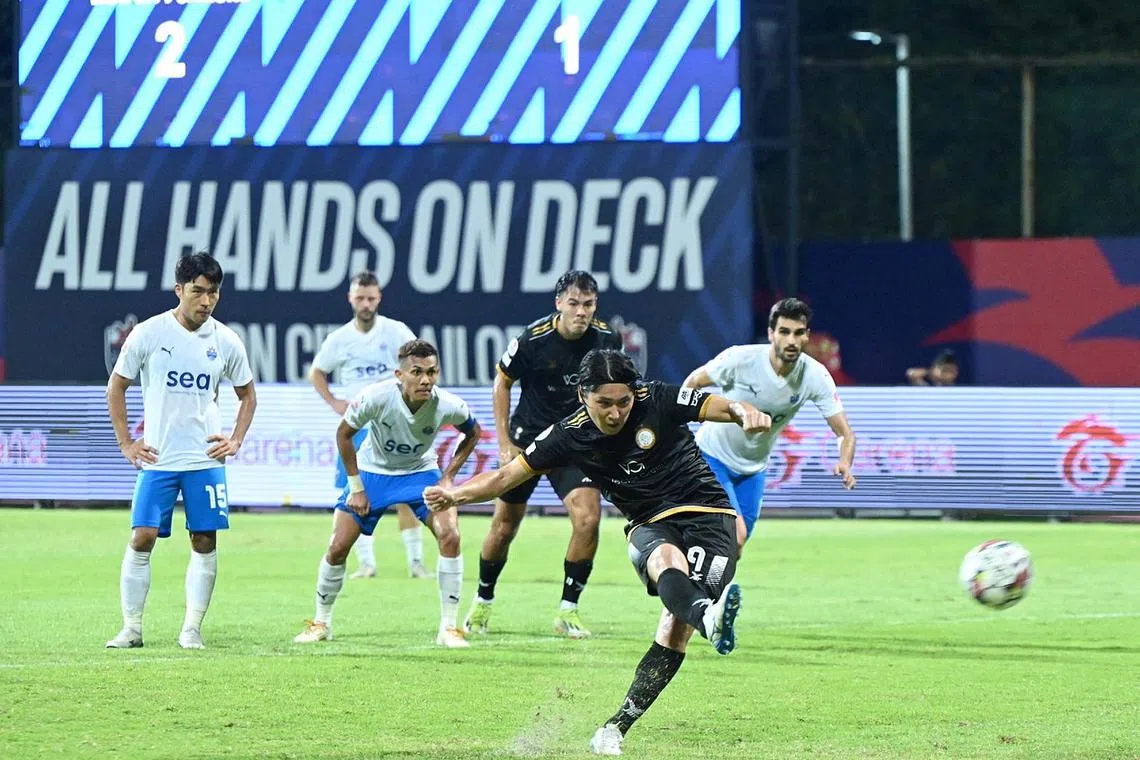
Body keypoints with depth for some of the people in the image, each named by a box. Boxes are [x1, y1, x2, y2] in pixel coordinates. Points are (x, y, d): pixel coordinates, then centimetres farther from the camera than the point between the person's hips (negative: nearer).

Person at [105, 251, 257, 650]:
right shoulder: (148, 334, -5)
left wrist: (235, 441, 3)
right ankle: (131, 628, 2)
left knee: (205, 543, -1)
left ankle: (192, 628, 7)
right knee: (142, 539, -6)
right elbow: (116, 388, 6)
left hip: (206, 458, 2)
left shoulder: (226, 341, 1)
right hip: (157, 458, -2)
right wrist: (126, 444, 1)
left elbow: (247, 396, 16)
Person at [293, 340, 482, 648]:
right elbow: (344, 434, -12)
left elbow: (473, 433, -2)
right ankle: (321, 622, 18)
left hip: (421, 471, 0)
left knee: (450, 536, -21)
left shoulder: (448, 406, -26)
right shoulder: (376, 397, -30)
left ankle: (449, 628, -10)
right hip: (372, 470, 0)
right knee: (338, 548, -5)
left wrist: (447, 477, -10)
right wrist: (356, 487, -11)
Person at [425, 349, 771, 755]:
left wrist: (746, 413, -32)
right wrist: (456, 494, -16)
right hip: (649, 525, 2)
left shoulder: (658, 401, -10)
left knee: (677, 627, -19)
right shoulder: (569, 436, -4)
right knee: (666, 559, -37)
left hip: (706, 513, -2)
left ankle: (618, 726, -17)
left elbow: (722, 406, -9)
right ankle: (709, 617, -69)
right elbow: (506, 476, -1)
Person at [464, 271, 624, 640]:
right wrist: (504, 442, -6)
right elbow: (502, 383, -4)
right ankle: (482, 602, 31)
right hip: (529, 438, -2)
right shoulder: (533, 340, -19)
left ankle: (568, 610, -3)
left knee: (588, 518, -17)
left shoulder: (607, 339, -10)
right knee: (505, 524, 7)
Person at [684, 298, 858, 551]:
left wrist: (844, 464, -40)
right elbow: (692, 383, -10)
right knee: (736, 534, -22)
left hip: (754, 468, 5)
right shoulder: (740, 358, -26)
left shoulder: (815, 376, -18)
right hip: (713, 455, -5)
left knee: (736, 547, 13)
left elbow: (845, 434, -18)